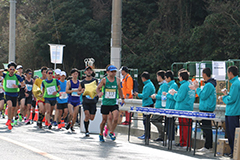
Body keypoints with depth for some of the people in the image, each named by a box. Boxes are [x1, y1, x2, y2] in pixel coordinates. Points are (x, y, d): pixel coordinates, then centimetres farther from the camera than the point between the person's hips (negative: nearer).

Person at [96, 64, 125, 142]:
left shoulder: (117, 80, 4)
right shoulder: (104, 80, -5)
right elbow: (98, 88, -1)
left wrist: (122, 98, 23)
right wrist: (99, 93, -22)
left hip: (114, 103, 2)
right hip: (105, 103, -2)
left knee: (115, 118, -16)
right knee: (104, 120, 6)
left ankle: (111, 133, 7)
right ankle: (101, 134, 27)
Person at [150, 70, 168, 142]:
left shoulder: (164, 85, -15)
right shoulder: (162, 84, 17)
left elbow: (163, 97, -22)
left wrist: (156, 96, -9)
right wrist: (155, 96, 14)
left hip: (161, 107, -10)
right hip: (159, 106, 10)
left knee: (154, 119, -12)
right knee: (158, 121, 11)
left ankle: (165, 130, -10)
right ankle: (161, 137, 12)